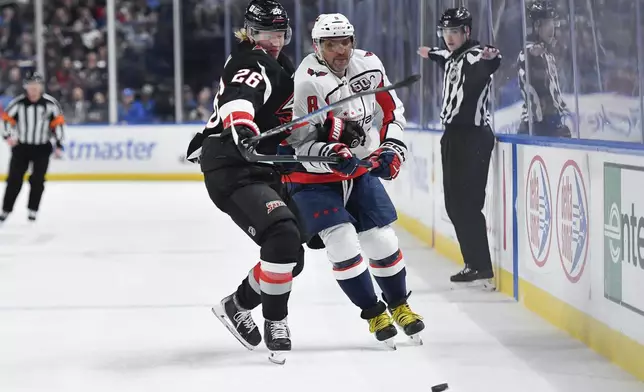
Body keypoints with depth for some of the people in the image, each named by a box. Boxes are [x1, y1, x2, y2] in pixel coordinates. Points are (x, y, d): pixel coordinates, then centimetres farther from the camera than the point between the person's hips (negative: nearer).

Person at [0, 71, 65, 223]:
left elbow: (58, 122, -1)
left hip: (42, 148, 0)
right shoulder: (18, 103, -10)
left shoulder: (50, 103, -9)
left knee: (37, 180, -1)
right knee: (14, 179, 1)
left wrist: (59, 145, -1)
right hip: (21, 147, 0)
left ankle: (33, 210, 10)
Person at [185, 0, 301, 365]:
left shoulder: (281, 67, 20)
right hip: (233, 172, -10)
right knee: (283, 236, -27)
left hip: (261, 171, 10)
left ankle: (238, 305, 27)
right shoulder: (253, 64, -13)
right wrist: (241, 127, -56)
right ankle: (275, 322, -14)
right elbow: (237, 100, -36)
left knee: (291, 257, 10)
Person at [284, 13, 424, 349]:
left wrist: (391, 148, -3)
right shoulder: (308, 81, -25)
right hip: (313, 177, -5)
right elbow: (302, 144, -23)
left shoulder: (368, 64, -7)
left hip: (360, 169, 5)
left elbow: (392, 109, 8)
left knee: (382, 240, 4)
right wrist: (332, 154, -39)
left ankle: (399, 306, 27)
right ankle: (374, 313, 1)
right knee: (343, 242, -16)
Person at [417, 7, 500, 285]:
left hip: (472, 137, -10)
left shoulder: (475, 55, -14)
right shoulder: (452, 56, 15)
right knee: (455, 204, 10)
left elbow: (486, 65, -38)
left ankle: (481, 267, -11)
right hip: (454, 136, 10)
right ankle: (474, 263, 14)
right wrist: (431, 54, 59)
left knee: (466, 203, -13)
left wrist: (491, 58, -60)